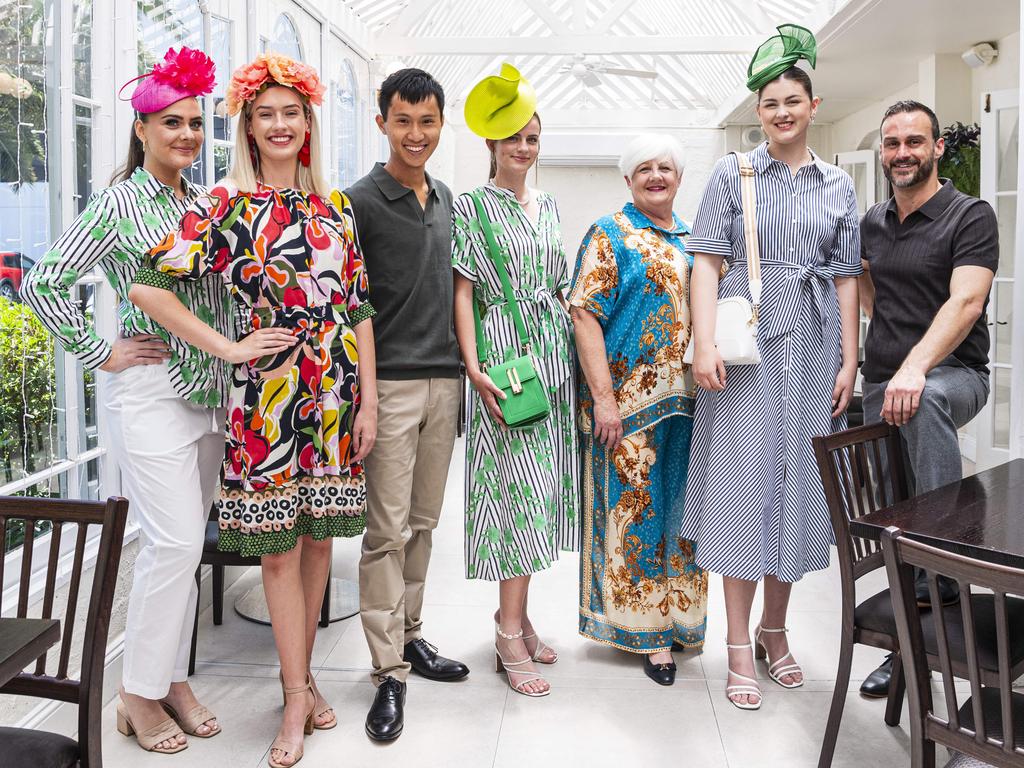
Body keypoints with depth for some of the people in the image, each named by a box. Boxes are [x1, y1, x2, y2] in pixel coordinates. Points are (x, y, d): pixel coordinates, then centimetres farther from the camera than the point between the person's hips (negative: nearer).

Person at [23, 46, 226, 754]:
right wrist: (101, 353, -8)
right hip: (150, 390, -6)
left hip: (207, 391, 6)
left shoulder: (205, 202, 11)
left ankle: (173, 677, 24)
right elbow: (43, 284, -8)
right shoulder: (120, 202, -7)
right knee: (174, 540, -8)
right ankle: (139, 695, 9)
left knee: (187, 542, 11)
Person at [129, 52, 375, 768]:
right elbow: (148, 285, -9)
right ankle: (297, 702, 14)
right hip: (268, 389, -4)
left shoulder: (336, 208, 10)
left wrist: (368, 401, 4)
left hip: (336, 391, 4)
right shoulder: (226, 205, -3)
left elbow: (359, 308, 9)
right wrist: (229, 348, -9)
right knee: (280, 546, 2)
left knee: (319, 537, 11)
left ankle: (302, 674, 28)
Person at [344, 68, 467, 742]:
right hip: (391, 382, -6)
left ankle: (410, 634, 27)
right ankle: (389, 670, 5)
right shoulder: (362, 201, -5)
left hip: (444, 378, 6)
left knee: (423, 522, 13)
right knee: (387, 530, -3)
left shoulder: (445, 198, 15)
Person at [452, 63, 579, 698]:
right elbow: (463, 292, -6)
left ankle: (513, 613, 20)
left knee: (540, 489, 7)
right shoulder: (471, 206, -1)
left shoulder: (549, 206, 17)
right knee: (523, 485, -10)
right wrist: (475, 369, -16)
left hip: (554, 352, 6)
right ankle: (511, 637, -2)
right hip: (505, 352, -6)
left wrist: (579, 351, 14)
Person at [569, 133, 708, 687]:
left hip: (688, 400, 6)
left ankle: (675, 616, 26)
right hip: (628, 400, -6)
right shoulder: (609, 235, -1)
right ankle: (643, 628, 13)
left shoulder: (692, 240, 17)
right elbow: (585, 314, -10)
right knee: (634, 508, 0)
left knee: (680, 508, 11)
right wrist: (602, 397, -17)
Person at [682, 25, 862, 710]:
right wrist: (704, 344, -14)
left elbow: (847, 278, 10)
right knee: (746, 480, -3)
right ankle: (740, 648, 7)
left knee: (800, 482, 8)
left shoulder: (839, 185, 12)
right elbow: (707, 263, -3)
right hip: (748, 343, -3)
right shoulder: (735, 173, 4)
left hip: (813, 345, 3)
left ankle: (775, 630, 25)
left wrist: (849, 362, 3)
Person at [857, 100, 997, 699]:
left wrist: (915, 368, -35)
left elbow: (965, 300, -23)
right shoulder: (874, 223, 13)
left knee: (925, 401, -42)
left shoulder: (970, 216, -6)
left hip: (953, 374, -6)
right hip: (881, 381, 6)